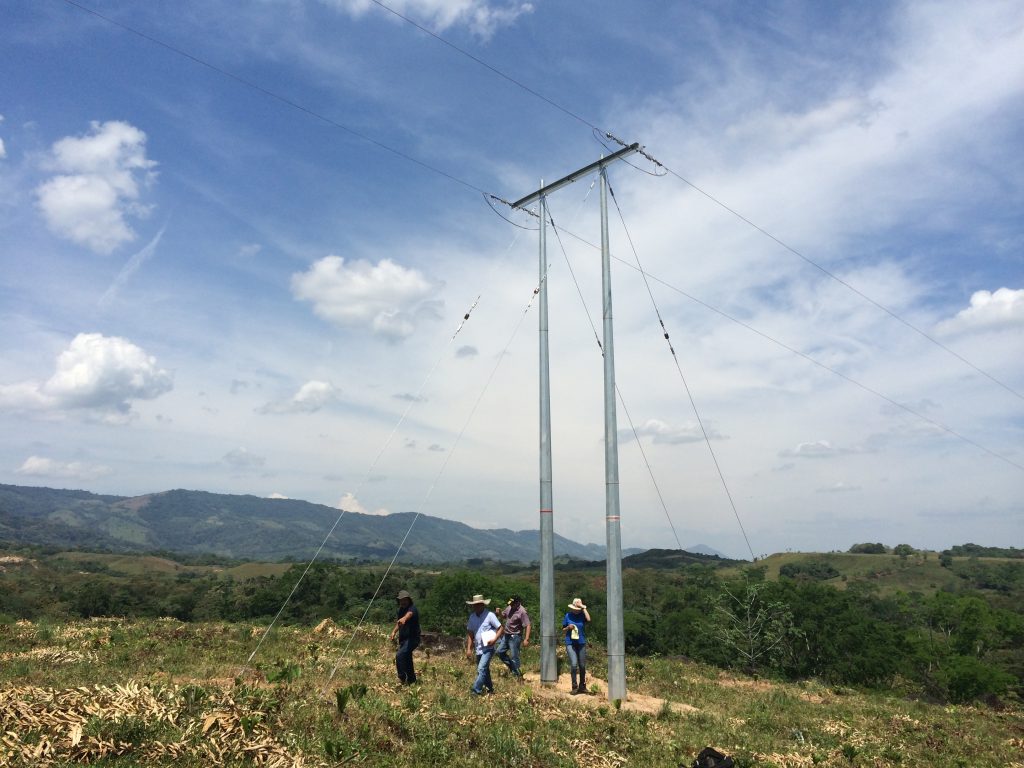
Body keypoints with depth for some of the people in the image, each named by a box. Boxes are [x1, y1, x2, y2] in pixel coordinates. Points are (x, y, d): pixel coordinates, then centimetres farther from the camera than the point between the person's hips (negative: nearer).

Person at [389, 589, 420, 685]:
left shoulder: (412, 609, -17)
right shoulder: (400, 610, 10)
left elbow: (409, 614, -41)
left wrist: (404, 619, -63)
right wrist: (394, 632, 4)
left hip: (412, 639, -9)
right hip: (403, 639, 9)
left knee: (399, 656, -25)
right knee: (406, 660, 17)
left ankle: (403, 679, -18)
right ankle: (412, 680, 32)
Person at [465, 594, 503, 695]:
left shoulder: (490, 615, -12)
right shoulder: (472, 616, 4)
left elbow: (501, 628, -10)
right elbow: (470, 633, 9)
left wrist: (494, 639, -22)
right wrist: (469, 649, 5)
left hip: (488, 648, -6)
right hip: (478, 649, 6)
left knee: (481, 669, -16)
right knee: (484, 670, 16)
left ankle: (476, 690, -12)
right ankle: (490, 689, 32)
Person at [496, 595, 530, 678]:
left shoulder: (522, 612, -20)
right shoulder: (509, 608, 3)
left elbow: (527, 626, -23)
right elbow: (503, 615, 20)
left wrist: (526, 639, -29)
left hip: (515, 637, -8)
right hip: (506, 635, 8)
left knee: (514, 657, -4)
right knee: (500, 651, 13)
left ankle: (518, 675, 9)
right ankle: (511, 666, 27)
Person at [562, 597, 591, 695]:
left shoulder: (582, 615, -1)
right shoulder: (568, 616, 1)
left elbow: (588, 620, -23)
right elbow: (563, 629, 9)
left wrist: (583, 608, -17)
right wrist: (568, 627, -12)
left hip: (581, 643, 1)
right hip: (570, 643, -1)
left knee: (582, 666, 10)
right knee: (574, 664, -15)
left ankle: (582, 687, 28)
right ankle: (574, 687, 0)